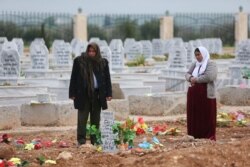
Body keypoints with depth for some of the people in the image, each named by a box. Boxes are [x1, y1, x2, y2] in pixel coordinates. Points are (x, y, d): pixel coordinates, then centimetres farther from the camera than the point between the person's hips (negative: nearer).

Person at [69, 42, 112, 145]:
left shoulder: (103, 62, 6)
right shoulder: (79, 61, 1)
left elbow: (107, 78, 8)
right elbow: (74, 78, 2)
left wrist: (108, 93, 1)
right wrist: (72, 93, -2)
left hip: (97, 94, 2)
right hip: (83, 94, -2)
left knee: (96, 119, 7)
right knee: (82, 118, -2)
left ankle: (95, 140, 12)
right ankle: (81, 140, -1)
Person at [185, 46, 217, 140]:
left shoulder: (211, 64, -5)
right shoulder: (195, 65, 17)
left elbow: (209, 77, -20)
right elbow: (187, 74, 11)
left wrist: (196, 79, -13)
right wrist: (191, 78, -12)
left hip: (206, 94, -7)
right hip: (194, 93, 7)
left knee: (207, 116, -4)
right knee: (194, 115, 7)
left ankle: (209, 136, -1)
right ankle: (196, 135, 14)